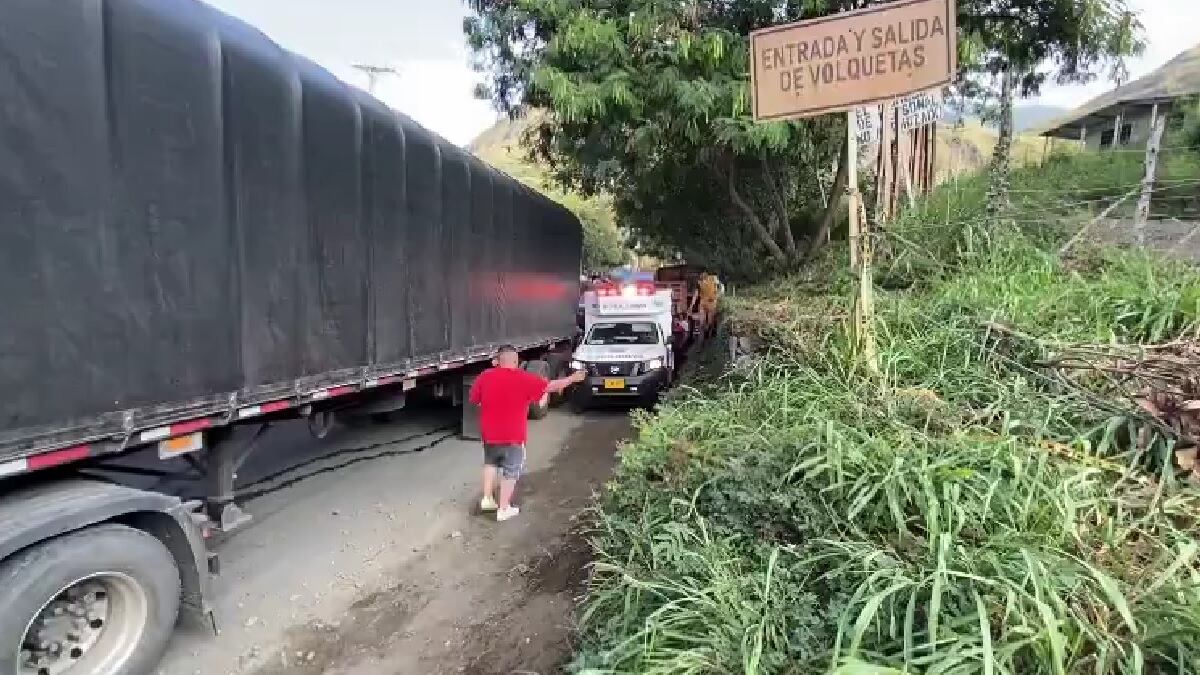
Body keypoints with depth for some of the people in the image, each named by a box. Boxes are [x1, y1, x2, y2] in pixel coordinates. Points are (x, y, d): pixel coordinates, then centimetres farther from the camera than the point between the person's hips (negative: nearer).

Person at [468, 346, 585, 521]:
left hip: (489, 433, 4)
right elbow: (551, 386, -7)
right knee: (510, 471, 9)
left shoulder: (484, 377, -4)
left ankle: (487, 498, 27)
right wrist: (573, 378, 5)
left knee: (490, 463, 27)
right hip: (513, 436, -4)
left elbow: (474, 398, 10)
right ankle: (503, 509, 14)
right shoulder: (524, 379, -14)